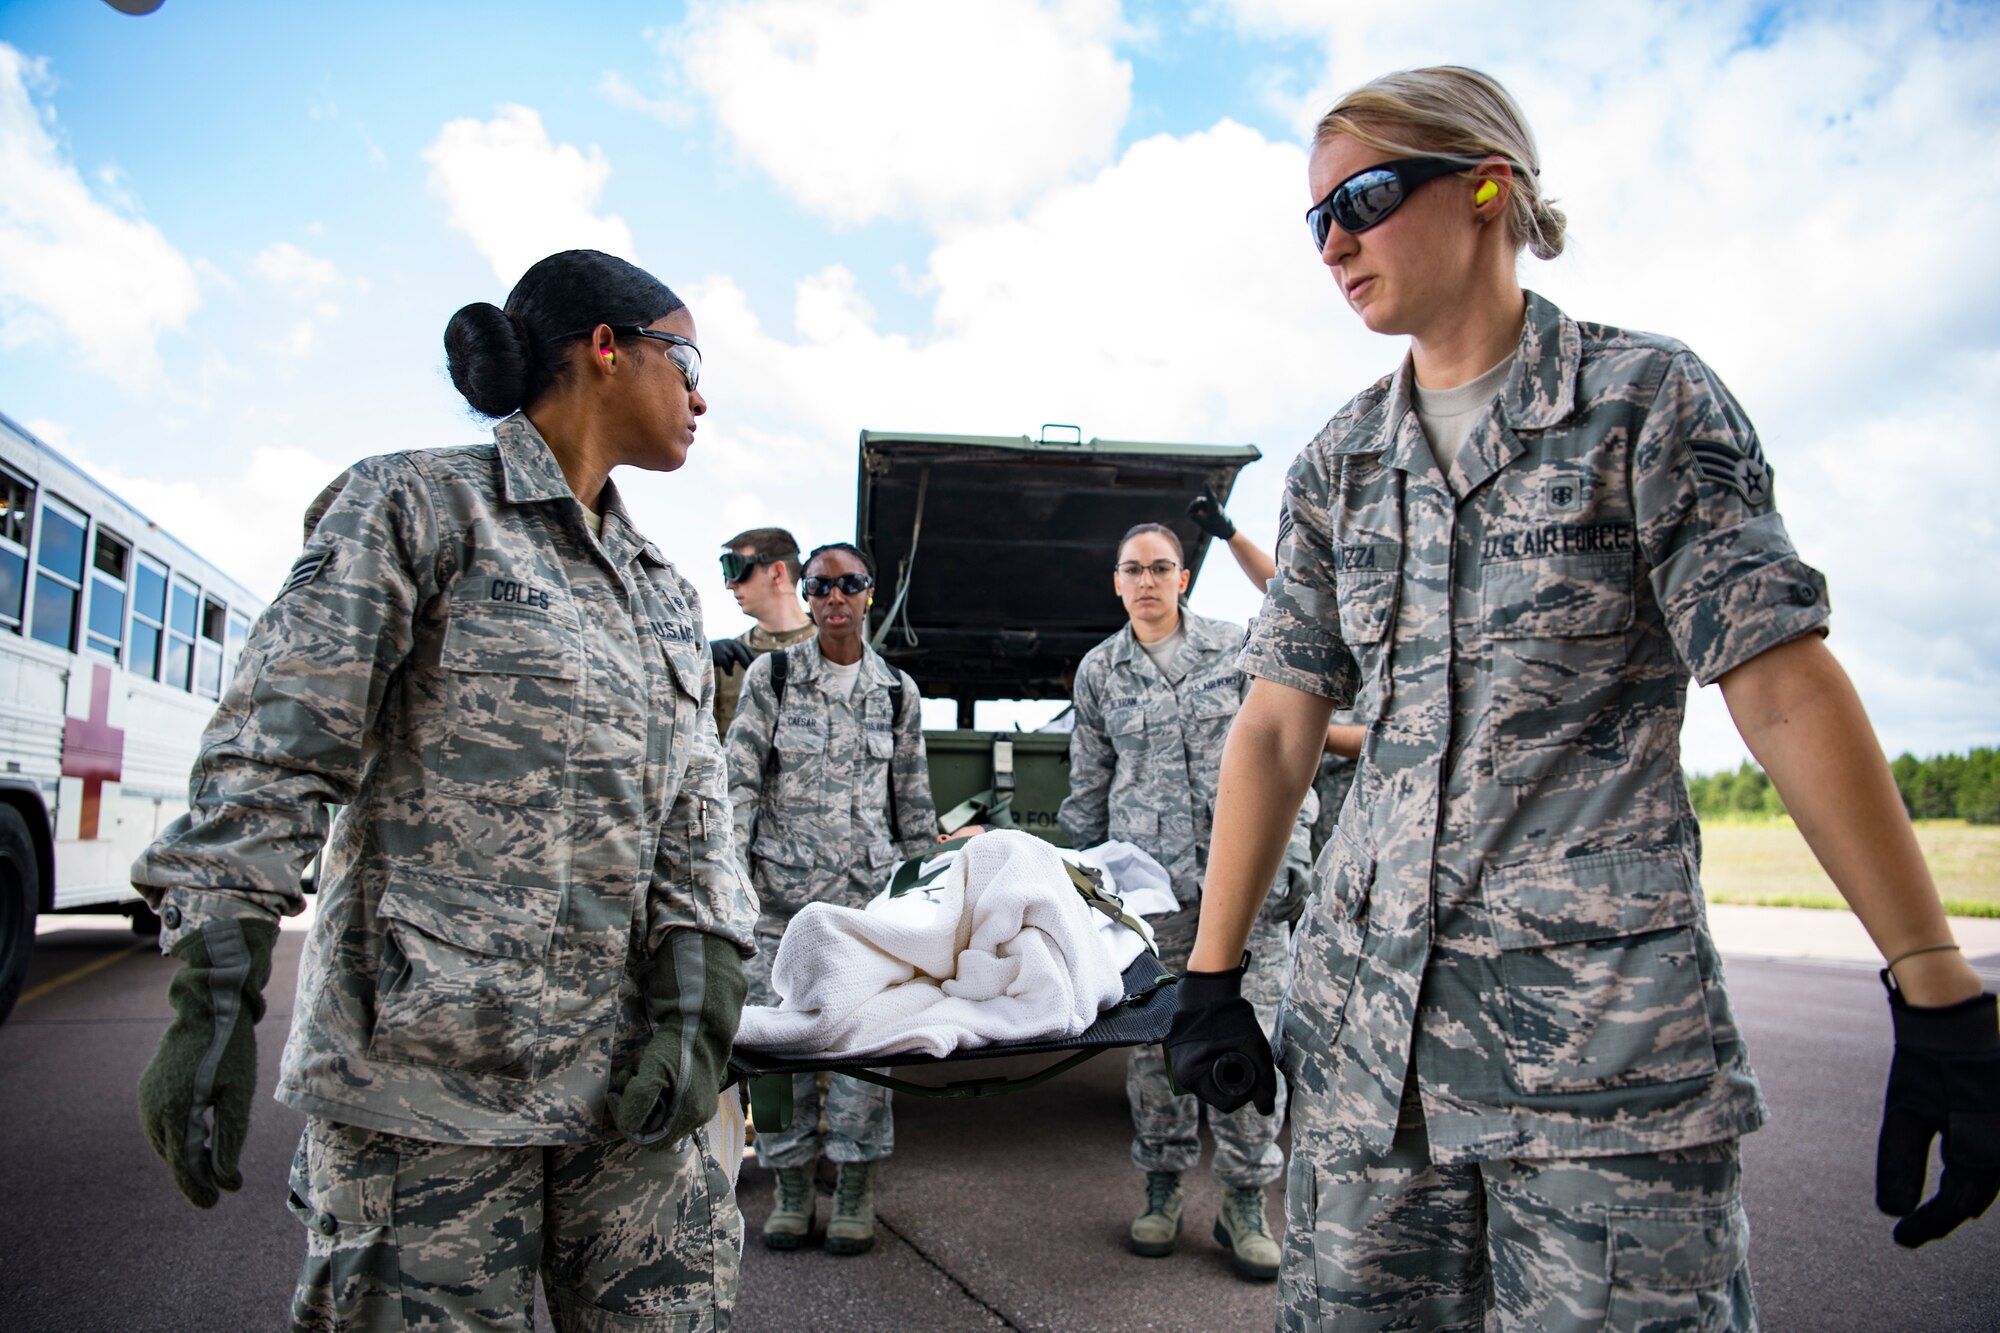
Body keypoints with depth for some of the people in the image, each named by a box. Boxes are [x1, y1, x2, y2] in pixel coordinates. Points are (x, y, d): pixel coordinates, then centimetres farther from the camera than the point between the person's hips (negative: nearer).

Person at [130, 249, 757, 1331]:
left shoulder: (664, 591, 17)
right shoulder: (417, 506, 0)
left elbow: (690, 808, 9)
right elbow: (271, 753, -7)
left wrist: (697, 1000, -4)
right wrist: (214, 998, -13)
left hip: (623, 1060, 6)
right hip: (431, 1053, -5)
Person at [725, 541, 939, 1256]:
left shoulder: (898, 692, 8)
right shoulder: (770, 675, 2)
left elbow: (914, 801, 13)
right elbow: (739, 782, -1)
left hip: (871, 889, 1)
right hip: (783, 887, -1)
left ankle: (855, 1190, 16)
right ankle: (791, 1185, 20)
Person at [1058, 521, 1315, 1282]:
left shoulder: (1235, 649, 5)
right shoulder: (1098, 670, 9)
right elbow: (1088, 786, 15)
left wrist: (1292, 856, 1)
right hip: (1147, 880, 1)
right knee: (1154, 1037, 5)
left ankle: (1245, 1203, 13)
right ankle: (1163, 1187, 22)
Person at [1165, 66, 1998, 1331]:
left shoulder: (1646, 397, 0)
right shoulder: (1338, 461, 11)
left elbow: (1786, 690, -5)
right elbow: (1278, 724, 8)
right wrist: (1212, 974, 5)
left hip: (1608, 1025, -3)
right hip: (1363, 1014, 4)